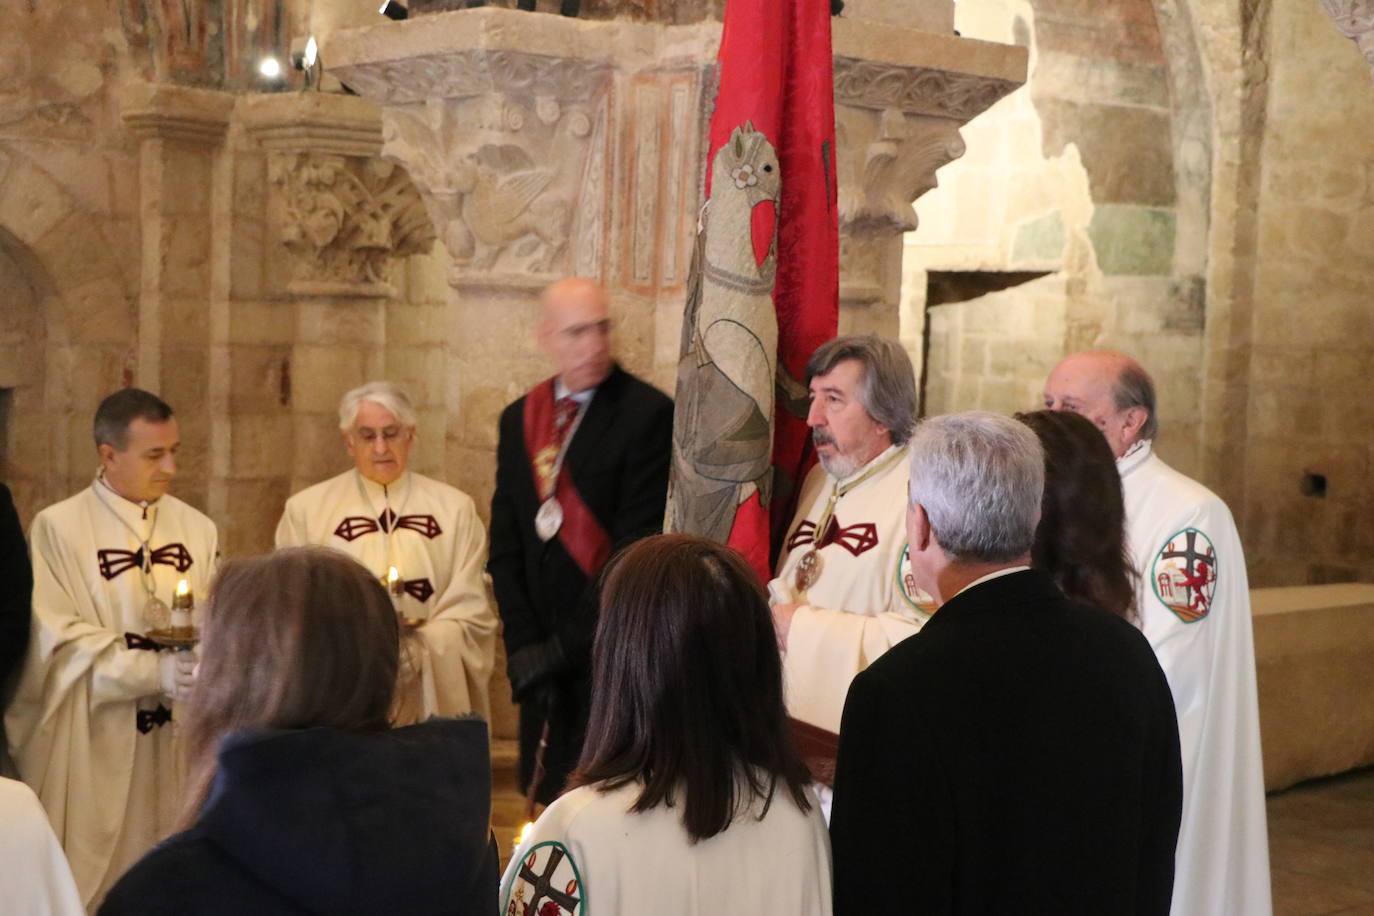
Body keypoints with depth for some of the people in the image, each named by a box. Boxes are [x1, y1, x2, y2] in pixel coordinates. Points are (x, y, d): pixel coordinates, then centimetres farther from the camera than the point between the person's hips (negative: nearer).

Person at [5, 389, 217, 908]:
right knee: (89, 875, 3)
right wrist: (154, 672, -20)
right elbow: (60, 641, -11)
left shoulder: (197, 529, 5)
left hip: (177, 742, 3)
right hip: (93, 746, -3)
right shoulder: (57, 528, -6)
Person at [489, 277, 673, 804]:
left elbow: (638, 546, -13)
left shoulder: (647, 413, -8)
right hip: (546, 661, 5)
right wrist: (524, 645, -1)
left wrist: (566, 645, -12)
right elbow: (506, 545, 10)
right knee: (550, 801, 8)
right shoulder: (519, 419, 11)